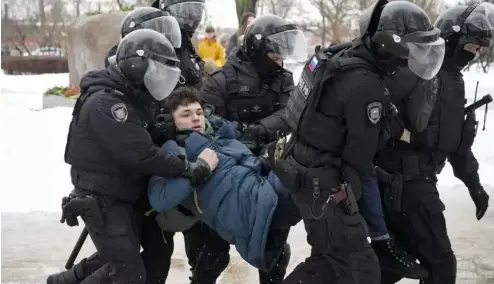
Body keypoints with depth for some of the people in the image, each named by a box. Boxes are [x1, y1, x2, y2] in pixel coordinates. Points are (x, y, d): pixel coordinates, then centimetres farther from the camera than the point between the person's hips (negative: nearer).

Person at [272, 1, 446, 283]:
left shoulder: (344, 57, 5)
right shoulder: (366, 85, -24)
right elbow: (360, 152, -16)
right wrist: (349, 193, -1)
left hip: (303, 168, 10)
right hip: (322, 184, -10)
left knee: (329, 259, 21)